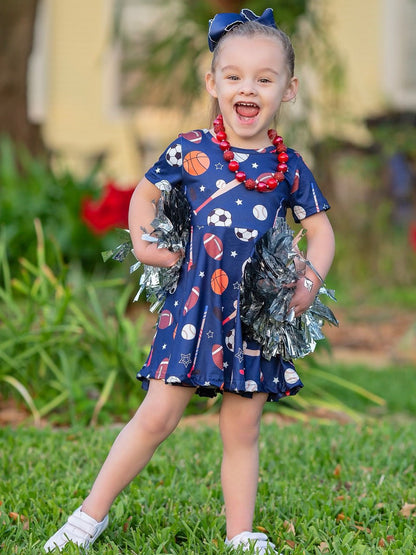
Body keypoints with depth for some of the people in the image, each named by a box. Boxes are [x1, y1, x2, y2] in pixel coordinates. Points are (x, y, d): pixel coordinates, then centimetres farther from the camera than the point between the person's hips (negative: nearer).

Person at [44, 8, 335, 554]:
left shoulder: (290, 168, 4)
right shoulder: (191, 150, -1)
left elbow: (320, 229, 12)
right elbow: (145, 193, 14)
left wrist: (310, 281, -3)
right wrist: (143, 241, -2)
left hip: (261, 314, 2)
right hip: (195, 305, -2)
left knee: (243, 432, 9)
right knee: (157, 417, -1)